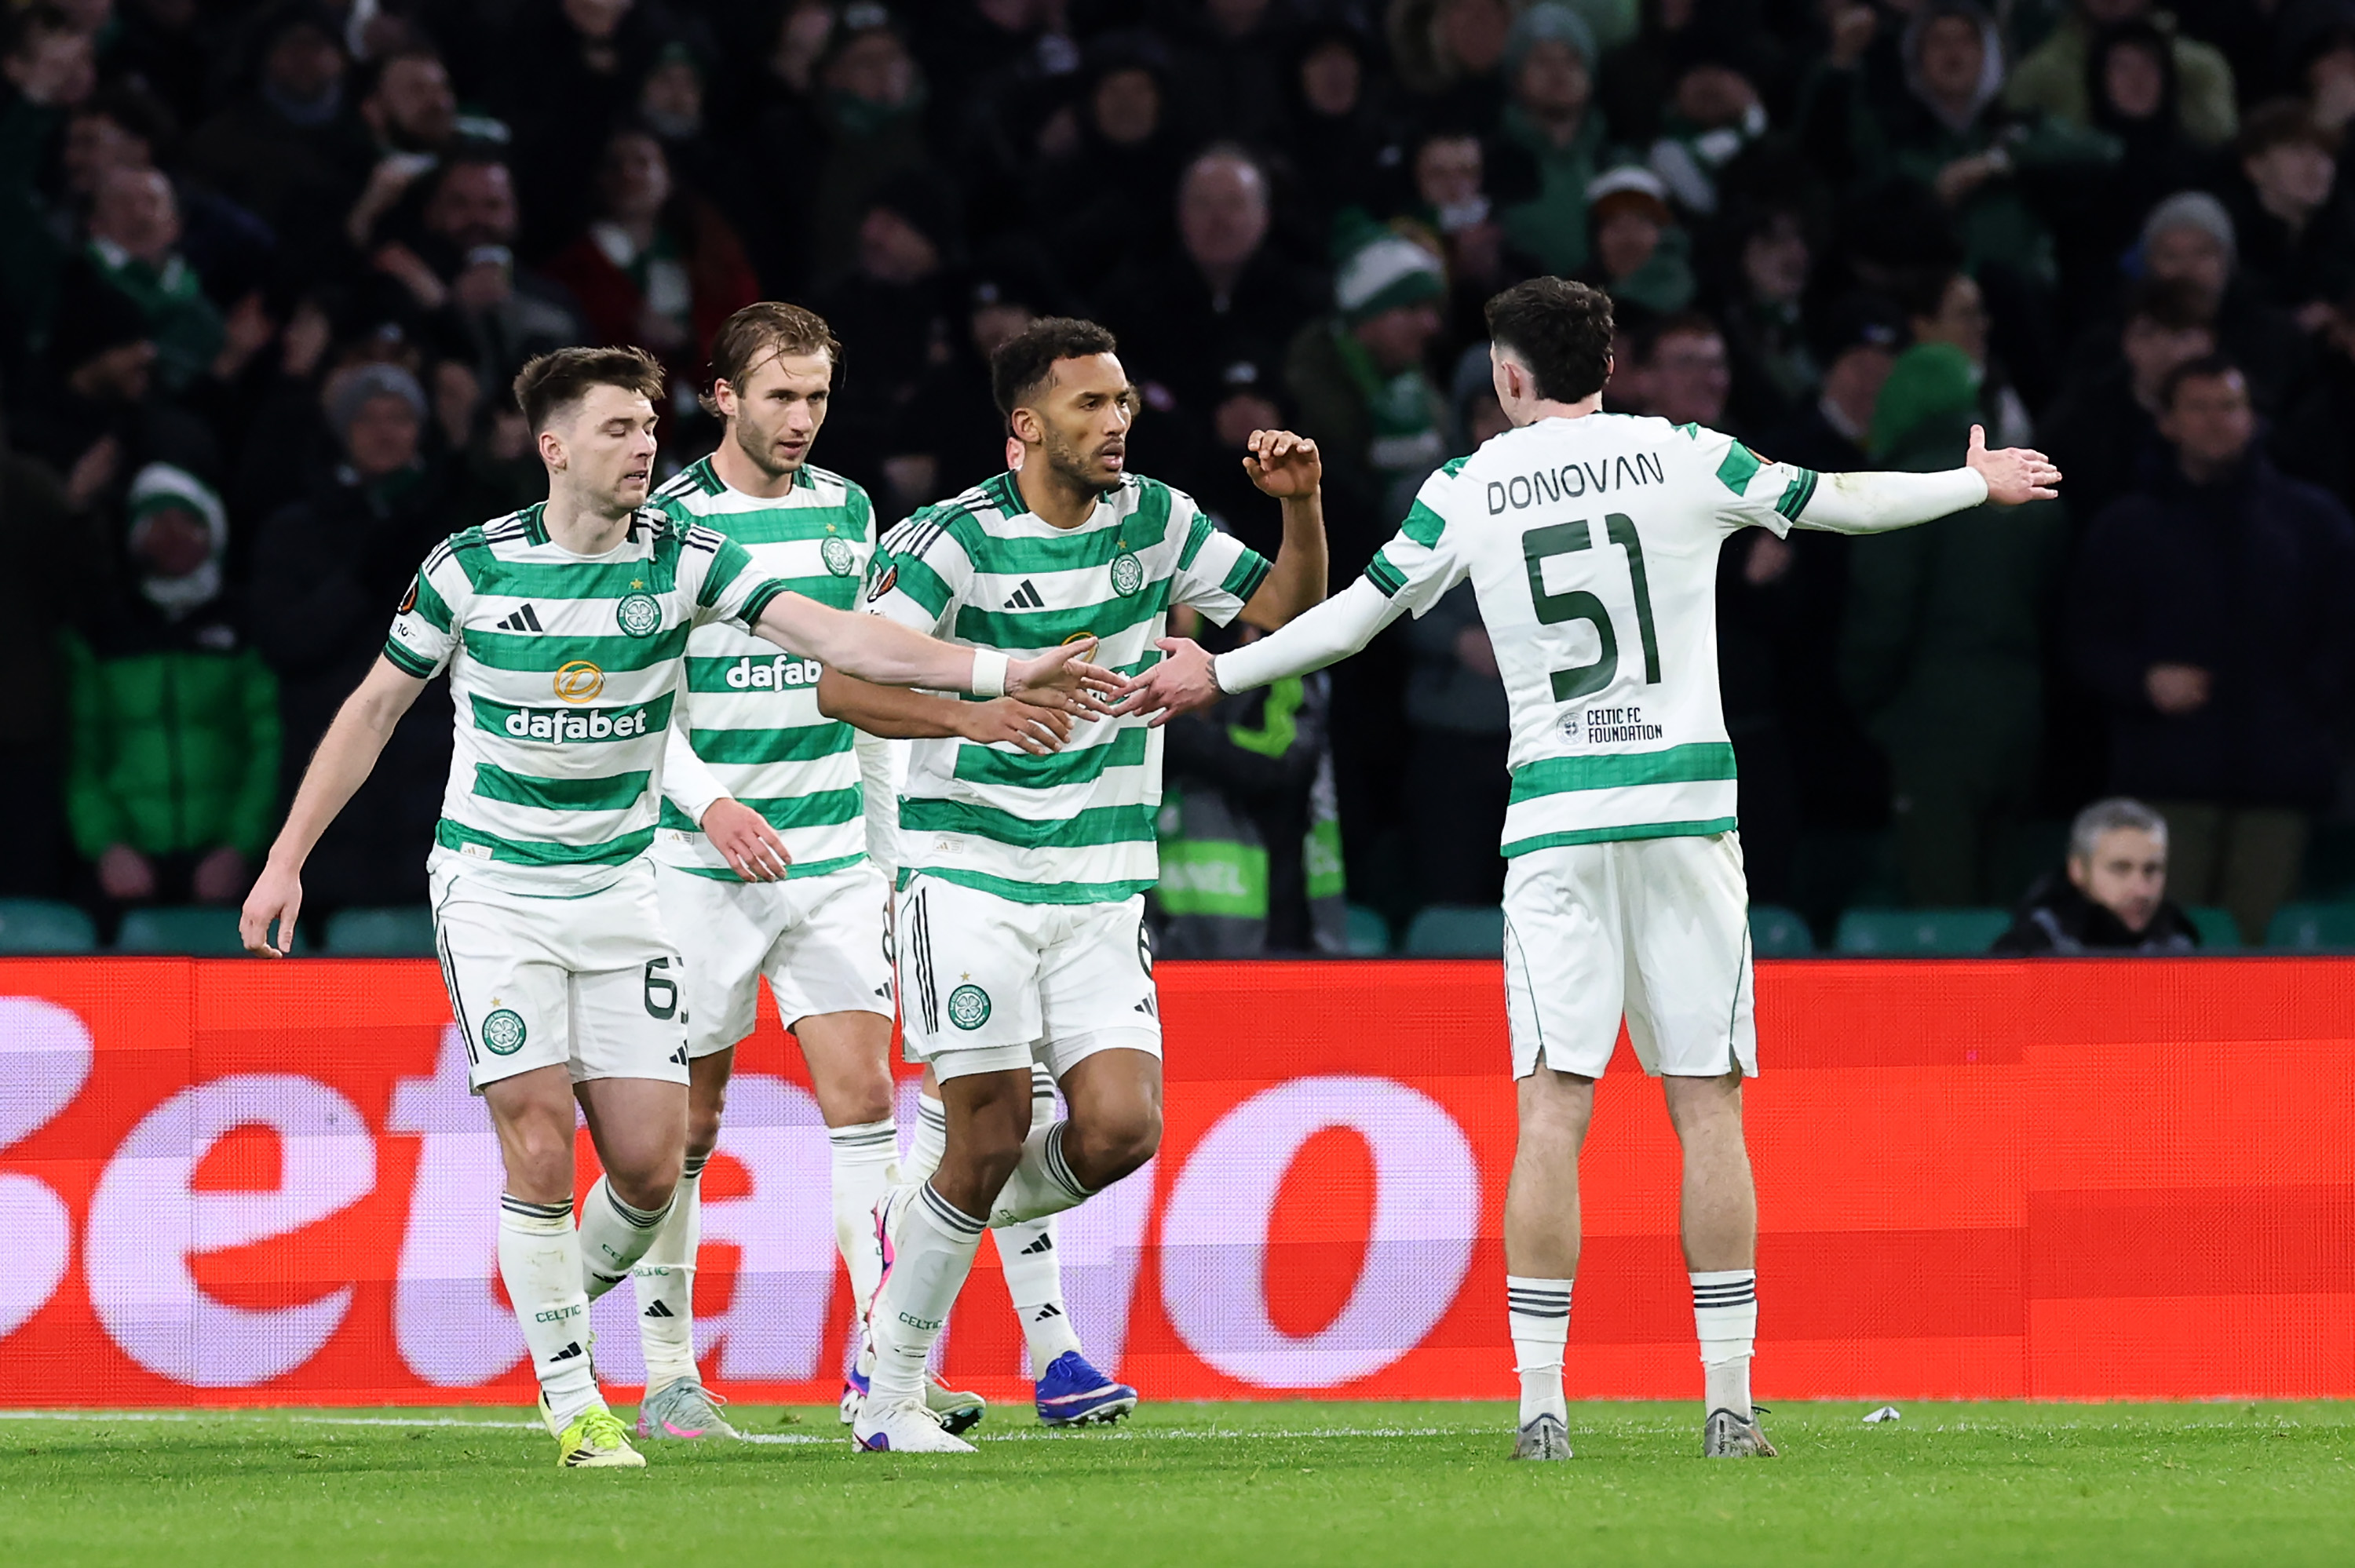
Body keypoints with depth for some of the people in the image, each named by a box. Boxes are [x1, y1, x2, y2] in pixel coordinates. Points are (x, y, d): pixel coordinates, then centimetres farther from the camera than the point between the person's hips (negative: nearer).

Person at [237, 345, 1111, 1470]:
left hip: (618, 889, 3)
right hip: (494, 886, -3)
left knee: (650, 1162, -4)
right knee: (540, 1145, -12)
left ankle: (565, 1309, 27)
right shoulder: (473, 567, -10)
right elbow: (377, 705, 3)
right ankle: (572, 1404, 1)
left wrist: (1001, 671, -27)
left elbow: (829, 635, -16)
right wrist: (287, 858, 3)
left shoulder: (682, 560, -6)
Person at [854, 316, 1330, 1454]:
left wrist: (1301, 504, -5)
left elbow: (1288, 611, 14)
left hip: (1100, 884, 5)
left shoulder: (1151, 520, 6)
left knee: (1122, 1127, -12)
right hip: (969, 868, -5)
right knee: (991, 1137, -11)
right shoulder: (952, 540, -9)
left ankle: (926, 1225, 16)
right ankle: (887, 1401, 3)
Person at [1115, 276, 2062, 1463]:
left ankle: (1541, 1402, -8)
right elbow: (1849, 503, 13)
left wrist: (1221, 671, 27)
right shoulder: (1683, 459, 4)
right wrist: (1981, 484, 31)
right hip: (1686, 805, 0)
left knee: (1552, 1109, -2)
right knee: (1708, 1107, 2)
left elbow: (1359, 613, 12)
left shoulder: (1469, 487, 5)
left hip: (1552, 820, 0)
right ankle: (1731, 1400, -2)